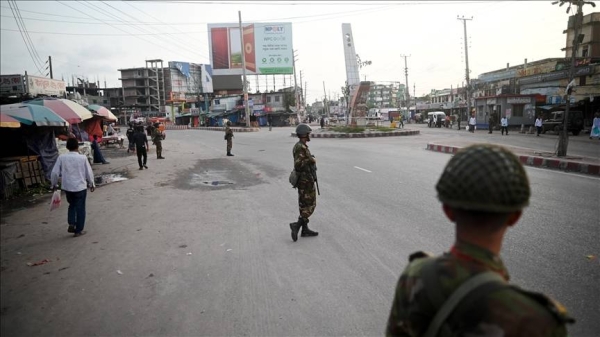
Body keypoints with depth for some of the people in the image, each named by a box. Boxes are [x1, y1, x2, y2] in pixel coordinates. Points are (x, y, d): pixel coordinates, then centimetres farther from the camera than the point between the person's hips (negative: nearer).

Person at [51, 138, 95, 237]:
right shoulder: (82, 158, -11)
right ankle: (78, 230, 14)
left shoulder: (61, 157, -6)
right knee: (80, 208, 9)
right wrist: (91, 184, 12)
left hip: (67, 186, 3)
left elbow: (54, 172, -3)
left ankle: (71, 224, 13)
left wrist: (54, 184, 13)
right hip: (80, 187, -3)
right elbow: (89, 173, -3)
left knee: (72, 205, 25)